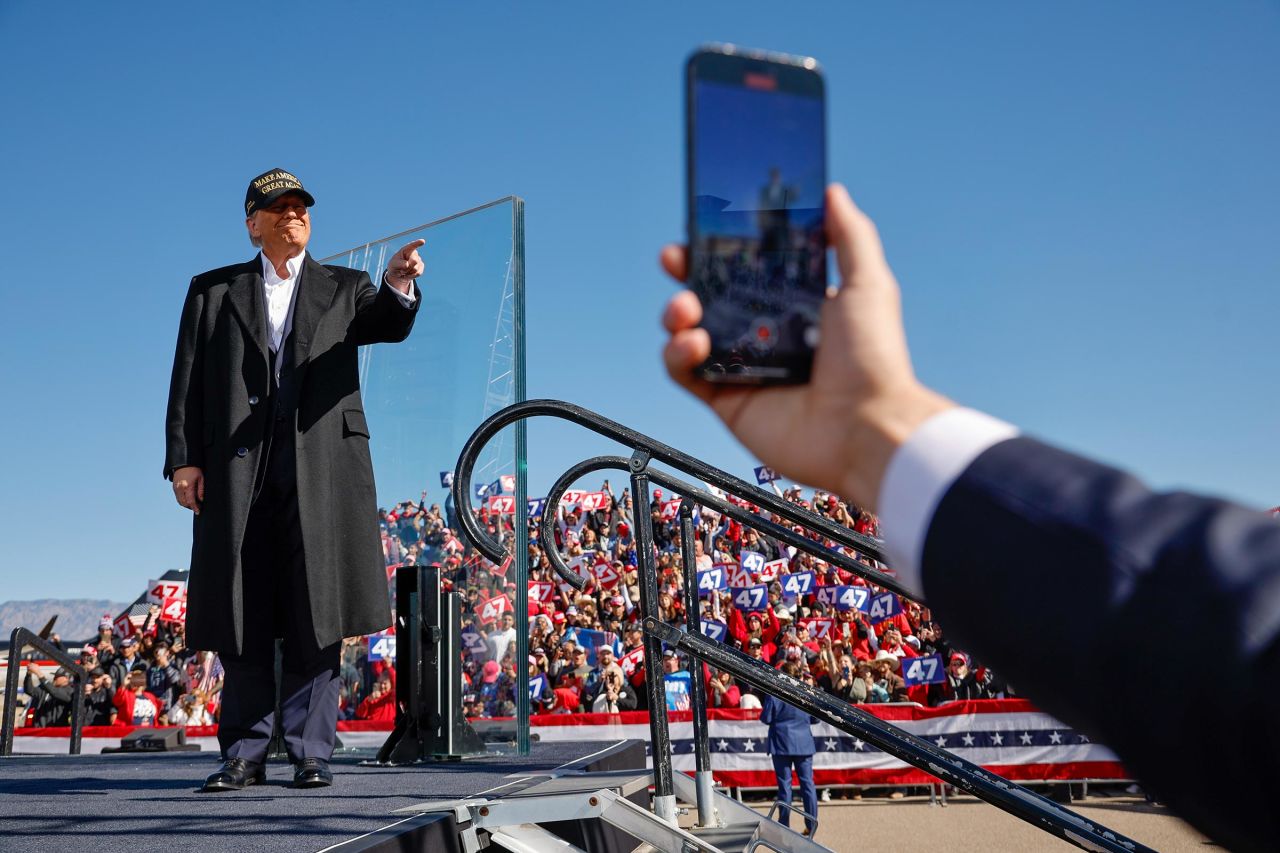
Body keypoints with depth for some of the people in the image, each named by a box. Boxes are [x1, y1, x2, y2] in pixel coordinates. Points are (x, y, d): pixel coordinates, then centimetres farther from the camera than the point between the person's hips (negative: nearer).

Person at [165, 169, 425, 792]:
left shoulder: (344, 288, 17)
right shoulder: (213, 290, 17)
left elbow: (389, 325, -4)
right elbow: (187, 380, 10)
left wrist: (399, 286, -27)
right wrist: (183, 459, -2)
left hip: (322, 464, 0)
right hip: (237, 468, 1)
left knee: (315, 611, -2)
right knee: (243, 615, 1)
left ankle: (311, 753, 3)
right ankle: (244, 755, 9)